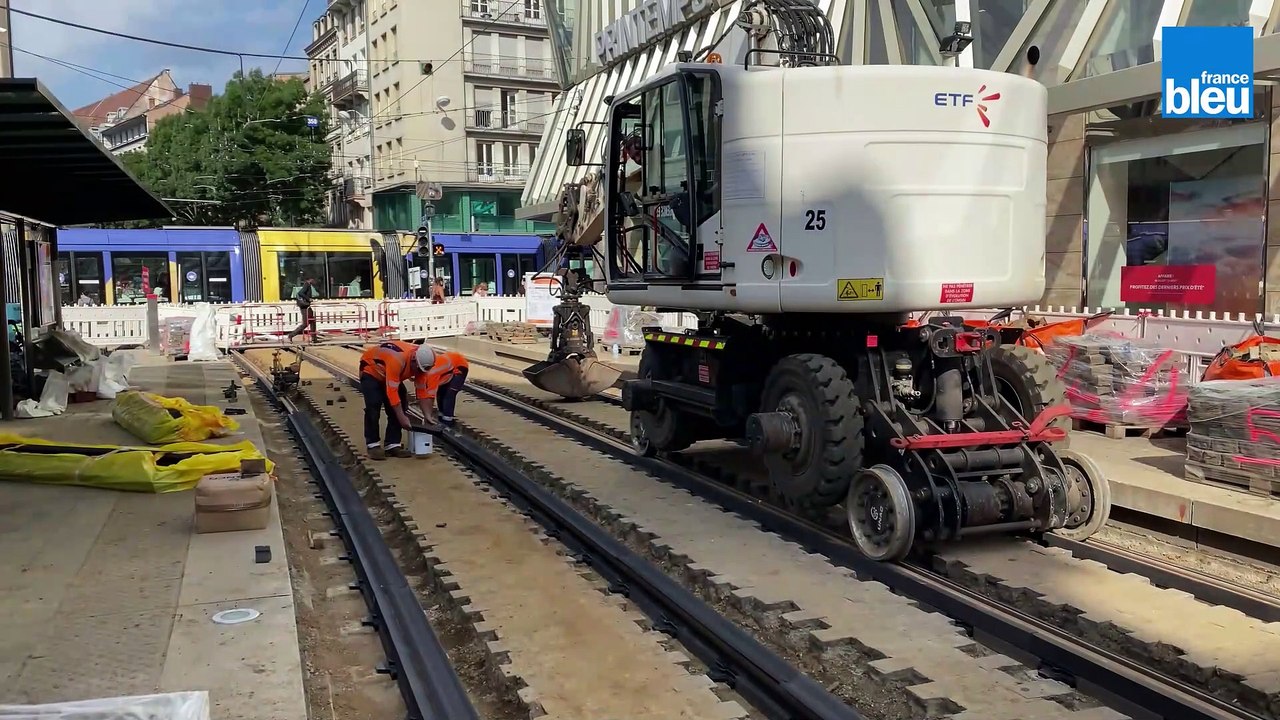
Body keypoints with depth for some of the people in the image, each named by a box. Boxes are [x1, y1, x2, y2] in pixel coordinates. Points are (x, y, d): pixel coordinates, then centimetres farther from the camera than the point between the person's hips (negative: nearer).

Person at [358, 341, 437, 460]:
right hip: (371, 370, -7)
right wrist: (402, 417, -37)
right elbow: (392, 392, -39)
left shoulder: (421, 361, -19)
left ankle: (392, 445, 0)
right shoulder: (397, 359, -42)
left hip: (391, 375, 7)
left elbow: (422, 391, -11)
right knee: (373, 407, -19)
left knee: (397, 408, -4)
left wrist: (428, 416, -15)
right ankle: (373, 445, -10)